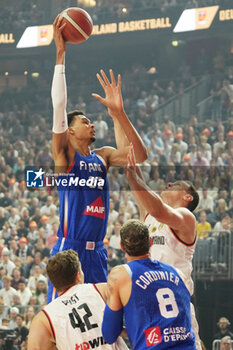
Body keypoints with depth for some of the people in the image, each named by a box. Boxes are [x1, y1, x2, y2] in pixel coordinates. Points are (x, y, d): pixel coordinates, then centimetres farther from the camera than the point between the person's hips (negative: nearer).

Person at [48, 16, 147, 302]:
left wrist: (119, 113, -7)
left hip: (97, 252, 6)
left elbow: (140, 155, 1)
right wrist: (60, 55, -15)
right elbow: (59, 107, -12)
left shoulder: (103, 156, 13)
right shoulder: (64, 154, -2)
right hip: (68, 249, -6)